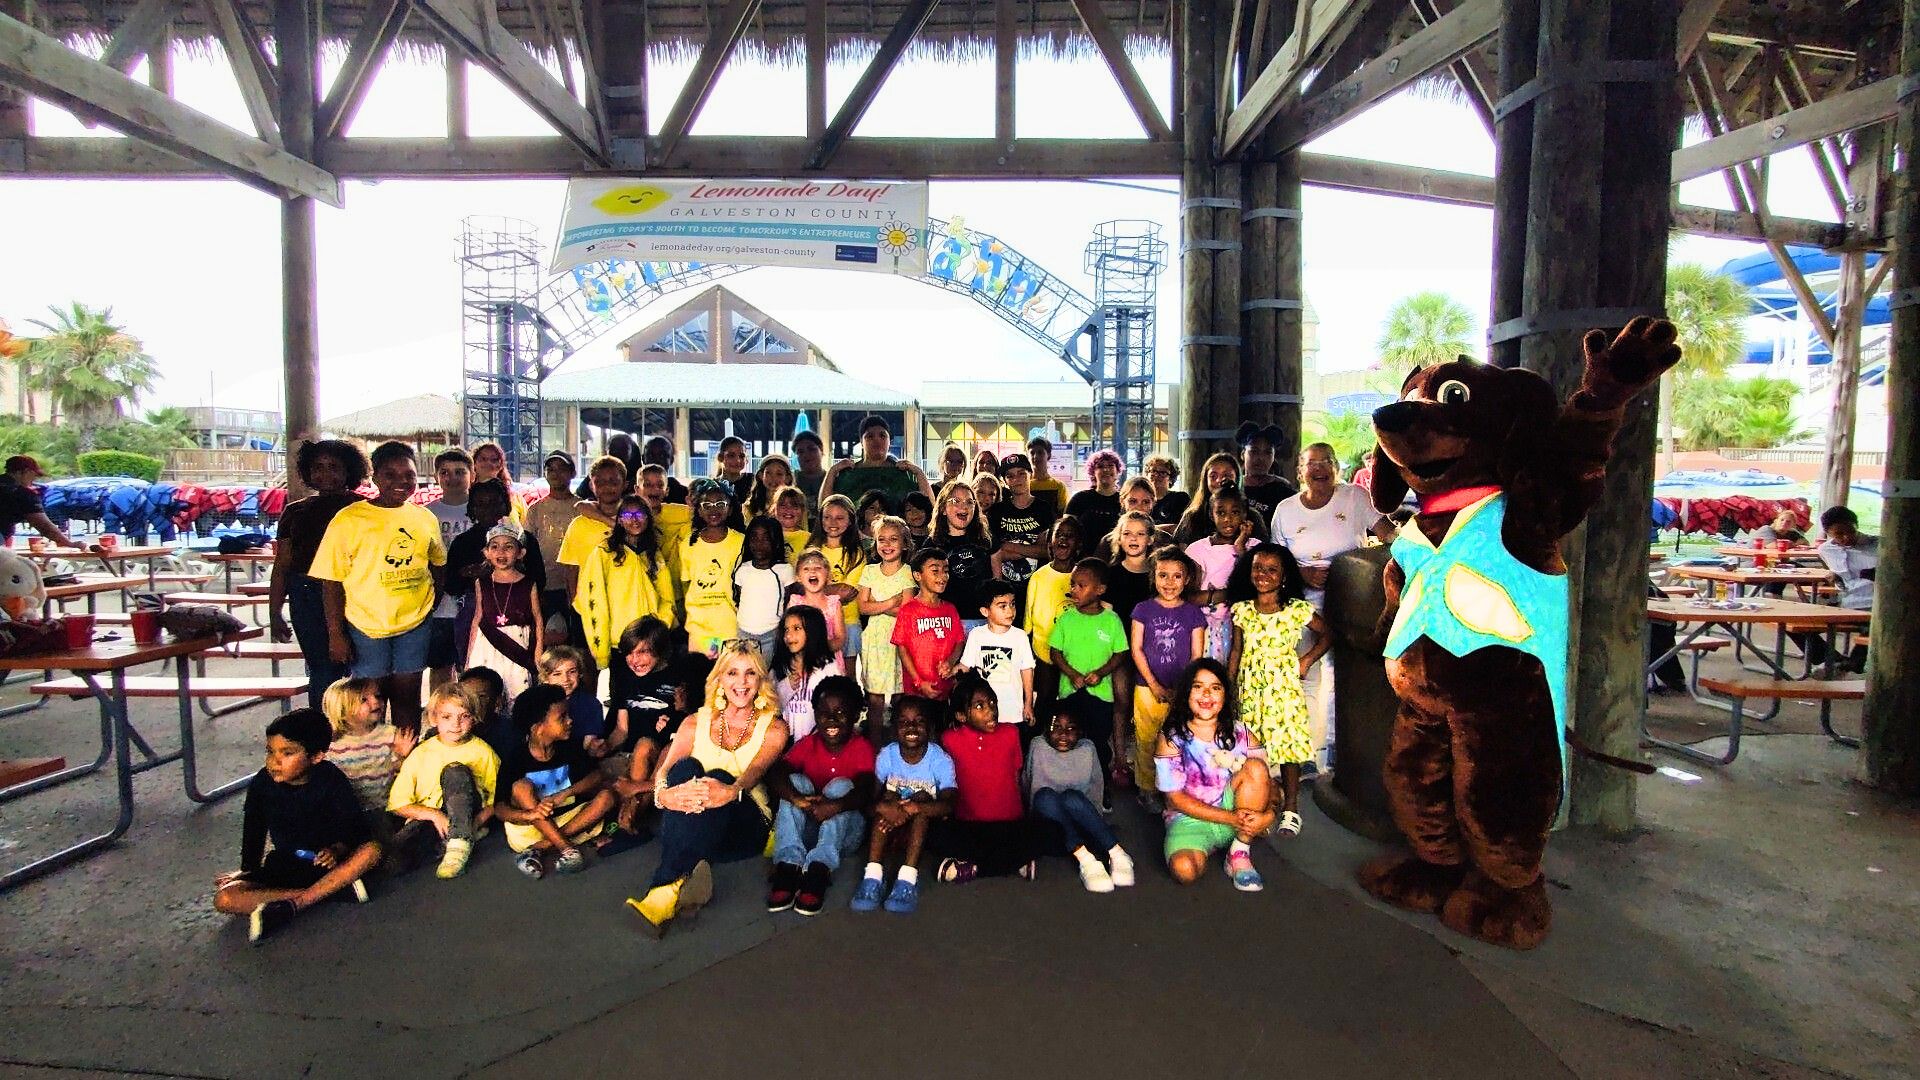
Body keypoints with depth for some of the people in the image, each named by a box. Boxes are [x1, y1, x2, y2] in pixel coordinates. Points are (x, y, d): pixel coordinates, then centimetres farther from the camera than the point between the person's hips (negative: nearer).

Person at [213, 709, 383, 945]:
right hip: (282, 866, 3)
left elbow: (353, 828, -16)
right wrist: (248, 870, 17)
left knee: (372, 851, -33)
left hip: (325, 863, -3)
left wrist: (337, 850, -35)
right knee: (224, 899, -23)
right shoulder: (262, 783, -6)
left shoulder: (331, 780, -14)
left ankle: (290, 906, -34)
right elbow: (253, 831, 12)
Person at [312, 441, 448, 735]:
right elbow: (332, 582, -7)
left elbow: (437, 565, 18)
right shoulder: (349, 519, -8)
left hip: (415, 623, 3)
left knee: (408, 698, 12)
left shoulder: (425, 518, 5)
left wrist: (437, 612, 10)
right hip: (366, 626, -3)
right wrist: (335, 634, -10)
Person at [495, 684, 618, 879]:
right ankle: (566, 848, -30)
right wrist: (529, 814, -38)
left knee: (607, 796, -18)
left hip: (563, 821, 3)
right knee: (521, 787, -27)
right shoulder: (516, 757, -14)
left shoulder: (570, 748, -3)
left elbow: (598, 776, -7)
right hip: (527, 827, -3)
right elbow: (499, 808, -17)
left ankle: (539, 849, -25)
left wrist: (565, 794, -24)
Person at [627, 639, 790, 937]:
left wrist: (730, 791, -43)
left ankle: (667, 890, -43)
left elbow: (756, 770, -17)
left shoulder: (773, 728, 5)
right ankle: (684, 876, -43)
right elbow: (664, 769, -7)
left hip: (745, 827, -2)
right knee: (686, 767, -27)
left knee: (718, 777, -33)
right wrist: (665, 794, -34)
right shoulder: (696, 723, 11)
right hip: (690, 823, 2)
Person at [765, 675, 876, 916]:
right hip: (806, 830, 2)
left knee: (840, 785, -27)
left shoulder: (862, 748, -6)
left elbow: (864, 790, -24)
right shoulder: (807, 744, 1)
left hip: (845, 834, -2)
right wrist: (797, 799, -39)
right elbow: (775, 774, -18)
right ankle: (788, 867, -36)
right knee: (797, 781, -21)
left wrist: (836, 806, -46)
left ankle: (819, 869, -41)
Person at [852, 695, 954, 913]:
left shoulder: (941, 760, -13)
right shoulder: (886, 756, -6)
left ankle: (908, 878, -41)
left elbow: (949, 806, -26)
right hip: (891, 834, 2)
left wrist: (912, 808, -41)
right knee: (888, 800, -25)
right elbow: (871, 799, -14)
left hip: (926, 828, -1)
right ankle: (873, 876, -37)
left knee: (922, 797, -28)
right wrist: (885, 807, -38)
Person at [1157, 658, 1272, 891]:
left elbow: (1267, 783, 0)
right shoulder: (1171, 738, -5)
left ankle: (1239, 855, -12)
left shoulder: (1240, 733, 3)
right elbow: (1176, 798, -10)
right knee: (1184, 869, -34)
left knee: (1255, 766, -22)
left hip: (1239, 813, 3)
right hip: (1189, 820, -2)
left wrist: (1266, 814, -24)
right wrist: (1231, 818, -18)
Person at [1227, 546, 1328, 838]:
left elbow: (1325, 635, 8)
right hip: (1249, 687, 3)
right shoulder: (1242, 610, 2)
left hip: (1284, 686, -3)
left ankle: (1290, 809, 15)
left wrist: (1307, 661, -3)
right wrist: (1227, 687, 7)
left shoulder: (1297, 610, -6)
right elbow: (1236, 652, 8)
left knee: (1288, 744, 1)